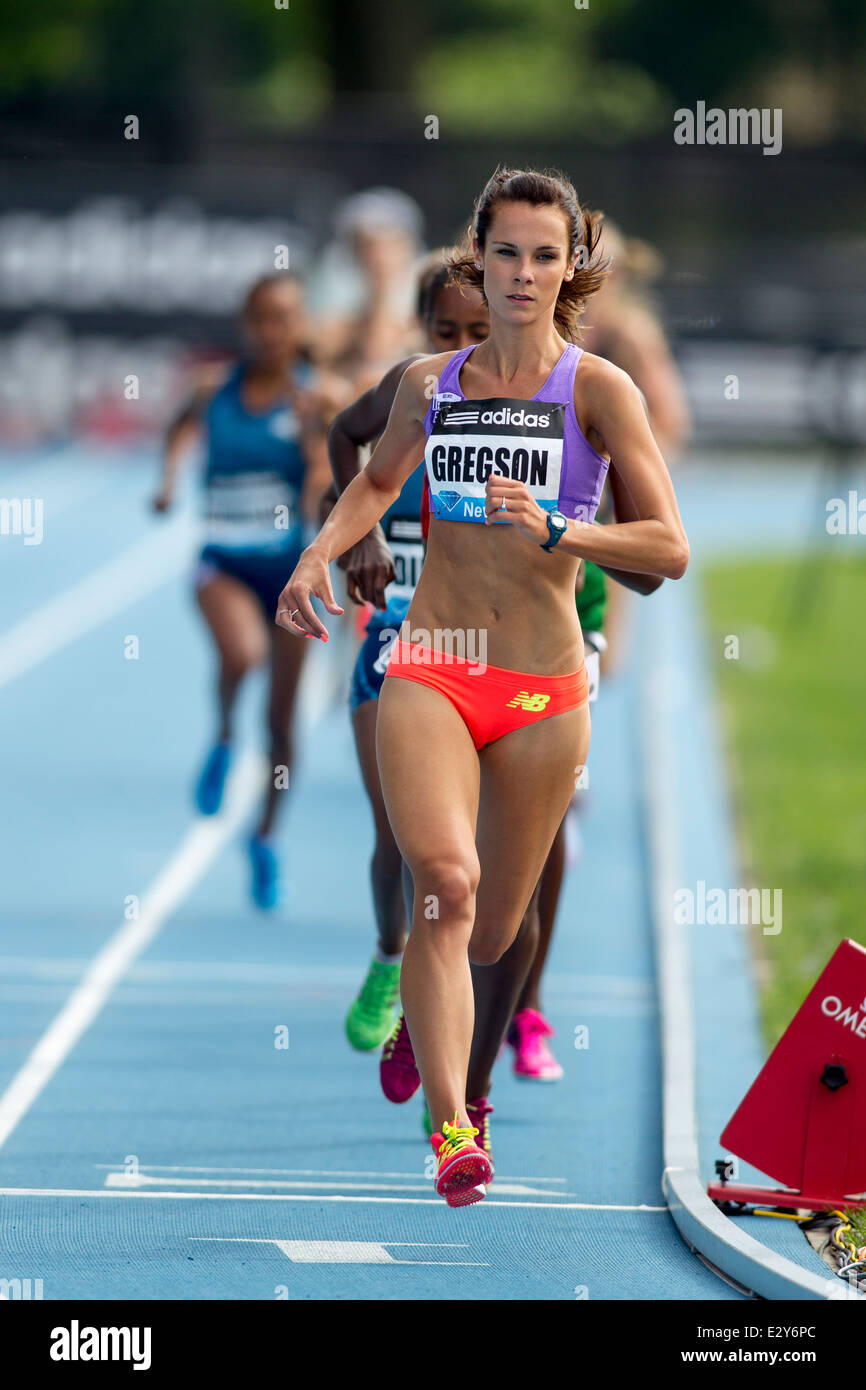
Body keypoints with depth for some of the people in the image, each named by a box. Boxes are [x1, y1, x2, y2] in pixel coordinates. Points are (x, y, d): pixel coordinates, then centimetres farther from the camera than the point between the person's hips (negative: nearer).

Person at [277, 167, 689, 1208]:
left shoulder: (597, 389, -3)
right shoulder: (429, 383, 7)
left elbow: (669, 547, -9)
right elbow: (379, 480, 28)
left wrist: (553, 529, -22)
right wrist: (318, 554, 10)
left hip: (544, 692, 0)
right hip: (429, 673, 1)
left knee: (489, 934, 9)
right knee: (443, 879, -24)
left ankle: (422, 1013, 45)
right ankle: (452, 1132, -29)